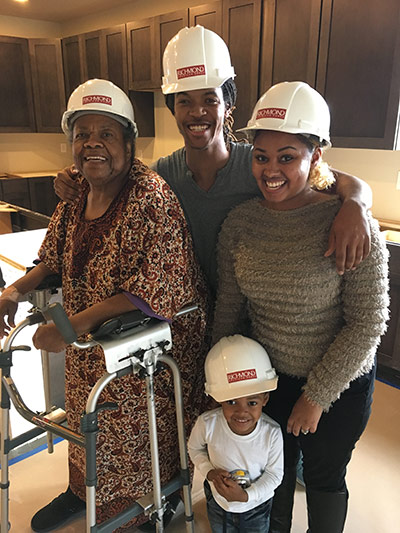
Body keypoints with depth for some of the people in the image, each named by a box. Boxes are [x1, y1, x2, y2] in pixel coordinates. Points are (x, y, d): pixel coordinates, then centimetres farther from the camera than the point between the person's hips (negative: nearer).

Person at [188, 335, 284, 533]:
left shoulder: (272, 433, -31)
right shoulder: (207, 423, -30)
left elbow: (274, 473, -17)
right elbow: (195, 448, -7)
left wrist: (246, 496, -28)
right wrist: (209, 471, -23)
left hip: (257, 504, -1)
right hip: (218, 502, 1)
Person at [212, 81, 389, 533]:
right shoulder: (239, 222, -10)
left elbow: (368, 323, -18)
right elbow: (228, 305, -1)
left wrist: (316, 396, -15)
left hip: (338, 386, -3)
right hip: (267, 377, 4)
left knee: (324, 479, 21)